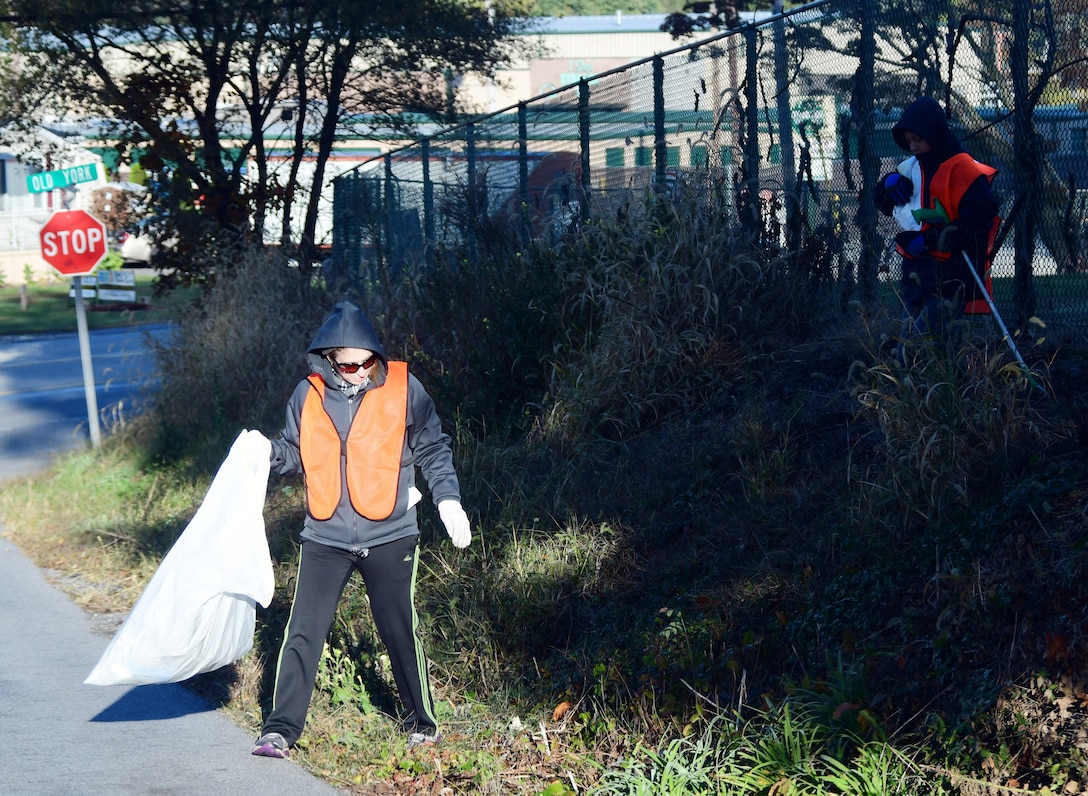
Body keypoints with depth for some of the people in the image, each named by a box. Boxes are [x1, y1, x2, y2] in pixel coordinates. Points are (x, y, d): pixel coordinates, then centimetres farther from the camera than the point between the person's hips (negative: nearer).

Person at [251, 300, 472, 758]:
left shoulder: (404, 389, -4)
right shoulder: (308, 395, 1)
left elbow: (433, 450, 4)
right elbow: (296, 455, 11)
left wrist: (447, 500, -5)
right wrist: (268, 453, -9)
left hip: (389, 537, -1)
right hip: (325, 538, 2)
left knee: (398, 631, 7)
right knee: (303, 633, -1)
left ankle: (421, 722, 24)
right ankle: (281, 728, 5)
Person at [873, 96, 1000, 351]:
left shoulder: (962, 169, -12)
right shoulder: (912, 167, 14)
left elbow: (978, 222, -20)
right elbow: (883, 202, 26)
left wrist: (930, 240, -20)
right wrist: (889, 184, 3)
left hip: (948, 276, -9)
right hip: (916, 273, 9)